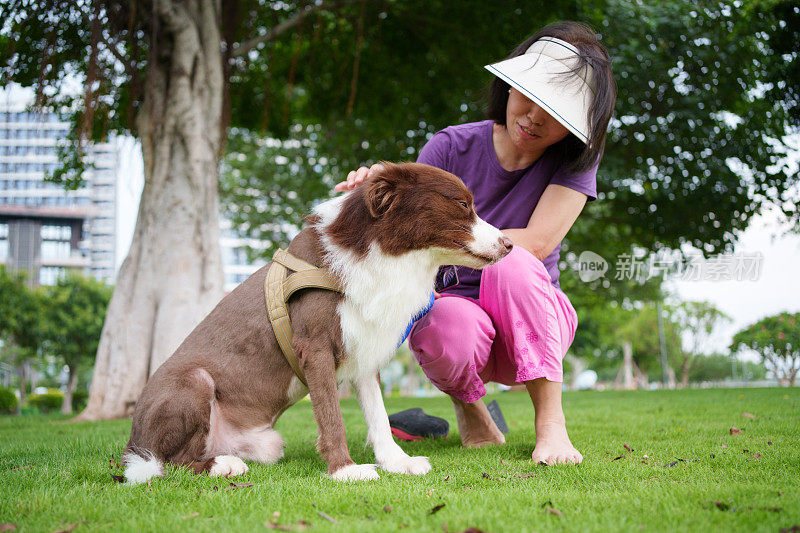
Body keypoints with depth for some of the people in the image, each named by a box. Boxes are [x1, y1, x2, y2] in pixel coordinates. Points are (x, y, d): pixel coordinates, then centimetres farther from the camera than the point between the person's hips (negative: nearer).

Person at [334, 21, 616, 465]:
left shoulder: (575, 159, -8)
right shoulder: (451, 147, -8)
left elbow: (536, 243, -20)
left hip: (534, 323, 0)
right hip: (456, 304, 0)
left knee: (512, 264, -34)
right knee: (452, 326, -37)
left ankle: (550, 420, -23)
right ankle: (467, 404, -1)